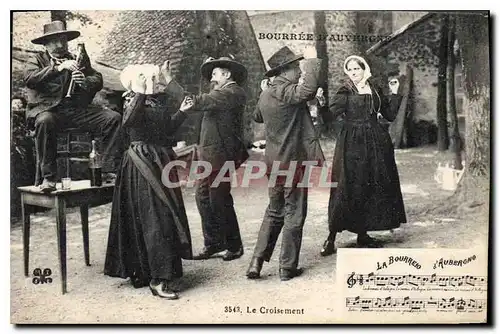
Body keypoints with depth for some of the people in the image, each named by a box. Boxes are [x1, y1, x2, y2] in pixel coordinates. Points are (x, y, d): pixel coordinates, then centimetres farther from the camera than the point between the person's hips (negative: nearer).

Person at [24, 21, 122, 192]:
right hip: (48, 109, -3)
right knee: (45, 121, -38)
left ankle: (109, 171, -19)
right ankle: (48, 177, -28)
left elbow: (98, 80, 10)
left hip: (77, 110, 3)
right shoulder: (37, 60, 12)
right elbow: (29, 78, -9)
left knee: (114, 118, -17)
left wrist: (85, 81, -13)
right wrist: (58, 68, -18)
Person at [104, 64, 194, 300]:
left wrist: (181, 111, 17)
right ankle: (158, 279, -8)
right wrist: (140, 93, -33)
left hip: (162, 161, 8)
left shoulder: (158, 102, 14)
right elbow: (128, 121, -30)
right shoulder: (133, 102, -8)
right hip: (143, 164, -8)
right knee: (154, 217, -12)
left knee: (167, 215, 13)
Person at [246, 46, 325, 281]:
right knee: (294, 214, 5)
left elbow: (257, 117, 28)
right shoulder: (286, 92, -17)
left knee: (273, 212, 18)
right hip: (294, 161, -8)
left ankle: (256, 263, 16)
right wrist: (312, 61, -22)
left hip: (274, 162, 8)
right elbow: (308, 89, -37)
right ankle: (288, 267, 14)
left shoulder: (265, 94, 9)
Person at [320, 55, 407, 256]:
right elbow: (329, 116, -15)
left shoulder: (375, 91, 12)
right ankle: (331, 237, -1)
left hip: (375, 144, 5)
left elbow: (390, 115, 14)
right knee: (348, 188, -8)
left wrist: (394, 94, 7)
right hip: (353, 144, -5)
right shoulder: (345, 93, -2)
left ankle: (362, 234, 19)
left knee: (372, 188, 7)